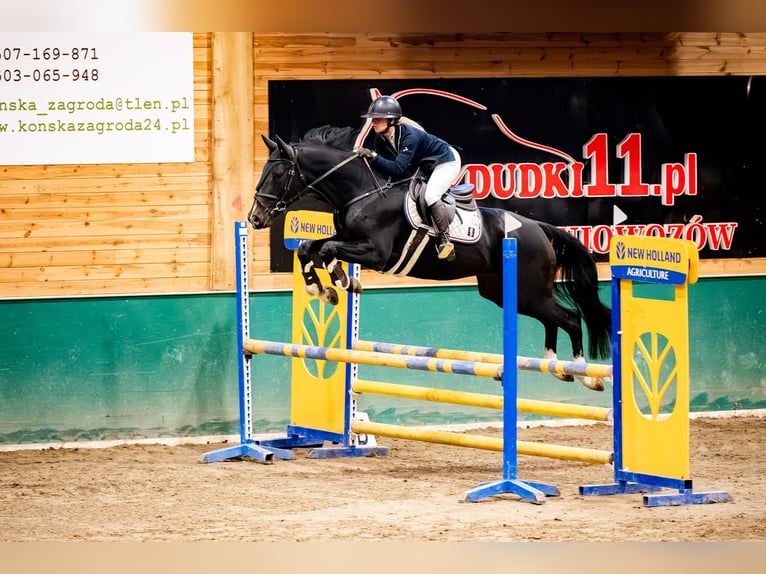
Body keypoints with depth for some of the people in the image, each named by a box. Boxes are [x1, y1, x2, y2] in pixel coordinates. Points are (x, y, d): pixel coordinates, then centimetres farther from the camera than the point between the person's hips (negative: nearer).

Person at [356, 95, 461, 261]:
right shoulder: (381, 138, -13)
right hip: (424, 165, 9)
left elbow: (398, 169, -41)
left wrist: (372, 156, -47)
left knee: (431, 196, -27)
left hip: (447, 160, -9)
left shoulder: (409, 135, -36)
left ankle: (445, 240, -13)